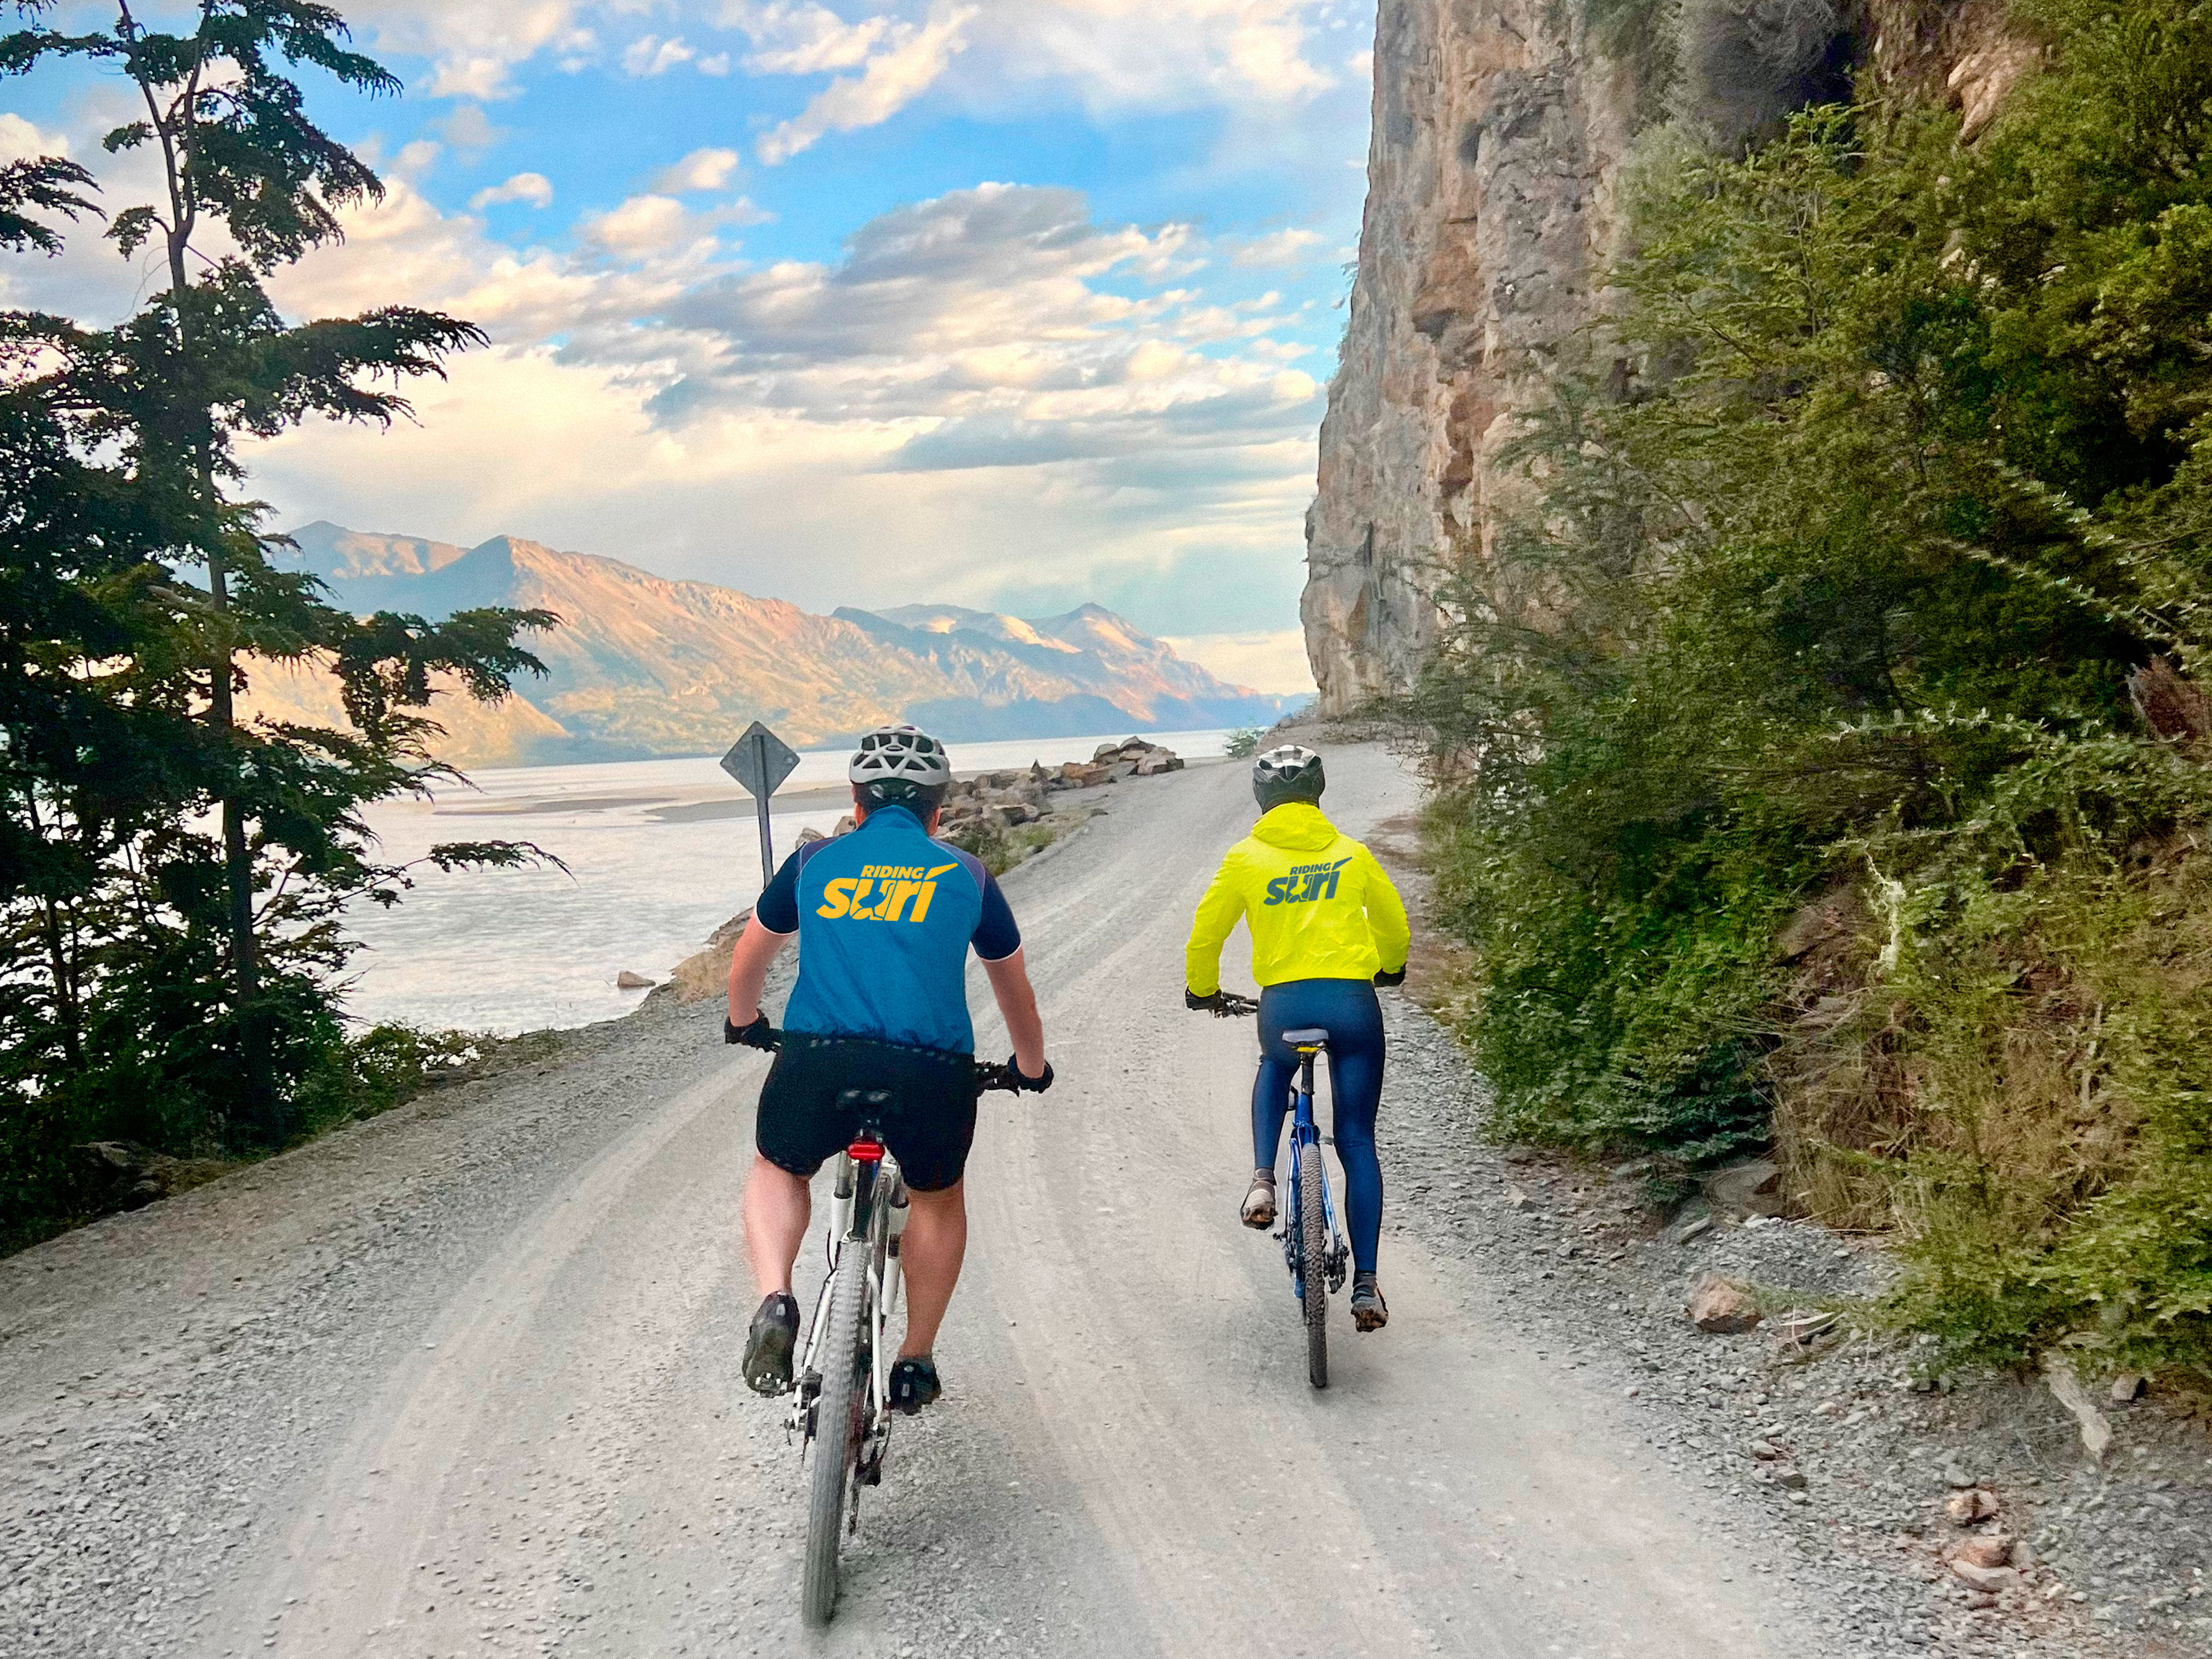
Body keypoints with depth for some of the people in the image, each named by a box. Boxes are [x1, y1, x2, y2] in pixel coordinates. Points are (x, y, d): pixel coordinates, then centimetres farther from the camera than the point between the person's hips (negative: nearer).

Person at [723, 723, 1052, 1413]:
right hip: (932, 1071, 0)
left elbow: (747, 962, 35)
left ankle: (774, 1300, 5)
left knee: (777, 1173, 29)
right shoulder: (966, 875, 20)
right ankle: (916, 1363, 33)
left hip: (817, 1057, 0)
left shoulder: (816, 861, 20)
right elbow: (1015, 992, 33)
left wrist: (744, 1023, 56)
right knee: (939, 1199, 29)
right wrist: (1032, 1068, 51)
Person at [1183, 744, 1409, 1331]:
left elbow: (1204, 936, 9)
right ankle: (1366, 1284, 3)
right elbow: (1394, 925, 23)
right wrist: (1390, 969, 44)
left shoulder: (1246, 858, 7)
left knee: (1274, 1069, 36)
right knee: (1357, 1144, 9)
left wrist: (1202, 990, 29)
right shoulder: (1351, 853, 12)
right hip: (1353, 1002, 0)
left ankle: (1263, 1180, 14)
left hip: (1283, 1004, 0)